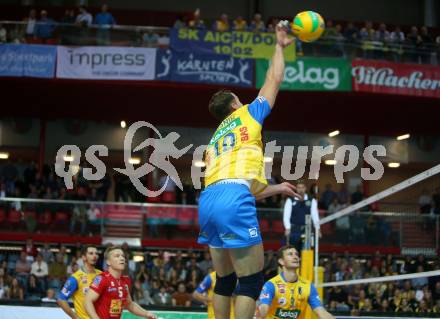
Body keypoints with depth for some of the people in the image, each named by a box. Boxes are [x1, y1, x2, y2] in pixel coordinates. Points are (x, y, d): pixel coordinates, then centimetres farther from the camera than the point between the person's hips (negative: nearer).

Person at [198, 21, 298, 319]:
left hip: (208, 201, 7)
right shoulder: (247, 115, 16)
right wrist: (280, 45, 38)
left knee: (225, 280, 16)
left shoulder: (215, 139, 31)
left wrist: (276, 189, 38)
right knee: (252, 281, -5)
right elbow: (274, 80, 24)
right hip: (234, 202, -7)